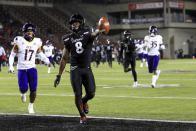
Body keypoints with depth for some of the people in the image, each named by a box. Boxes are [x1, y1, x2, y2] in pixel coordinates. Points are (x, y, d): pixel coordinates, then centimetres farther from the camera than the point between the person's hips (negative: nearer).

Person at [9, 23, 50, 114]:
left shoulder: (37, 42, 2)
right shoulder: (19, 41, -6)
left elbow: (40, 54, 18)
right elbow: (12, 55, 1)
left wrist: (46, 60, 3)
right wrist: (11, 66, -9)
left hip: (32, 68, 2)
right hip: (21, 69, -2)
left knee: (33, 90, -1)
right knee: (24, 88, -11)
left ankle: (31, 106, 20)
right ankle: (23, 93, 28)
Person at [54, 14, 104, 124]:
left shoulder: (87, 33, -2)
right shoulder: (68, 39, 4)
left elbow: (93, 34, -31)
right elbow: (64, 59, 10)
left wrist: (97, 32, -57)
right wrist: (59, 75, 7)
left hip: (87, 69, -1)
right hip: (75, 70, 1)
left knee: (91, 93, -7)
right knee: (78, 94, -3)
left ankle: (84, 101, 29)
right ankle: (82, 116, 19)